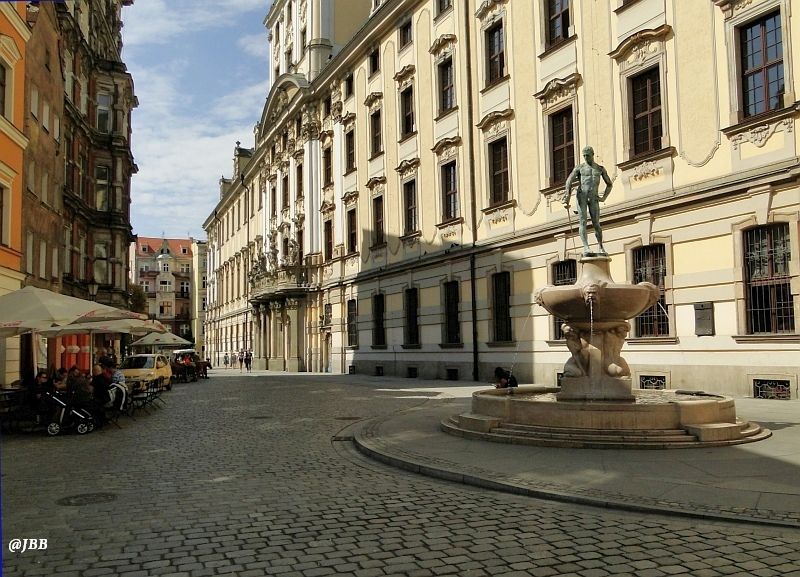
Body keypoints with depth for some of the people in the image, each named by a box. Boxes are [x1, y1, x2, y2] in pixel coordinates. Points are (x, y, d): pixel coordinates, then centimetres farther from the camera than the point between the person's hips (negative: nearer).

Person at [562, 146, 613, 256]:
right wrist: (567, 197, -16)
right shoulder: (579, 167, 9)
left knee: (596, 223, -2)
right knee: (582, 222, -12)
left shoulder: (600, 169, 15)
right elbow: (569, 182, -1)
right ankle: (586, 247, -19)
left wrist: (604, 197, 7)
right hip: (581, 195, -1)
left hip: (593, 197, 1)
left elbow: (609, 184, 22)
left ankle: (600, 246, 18)